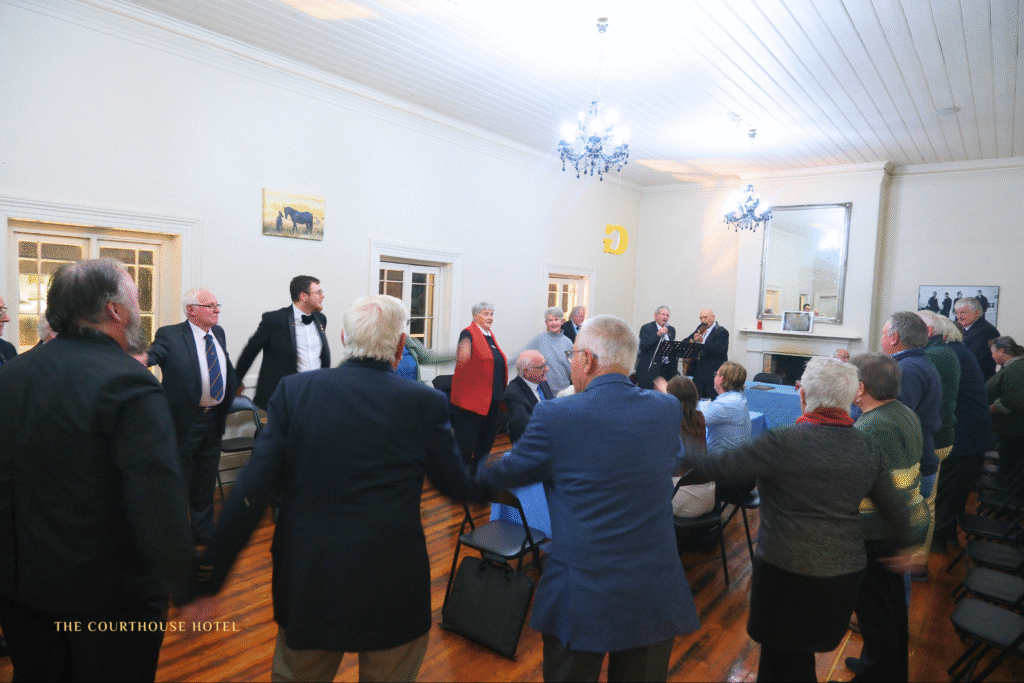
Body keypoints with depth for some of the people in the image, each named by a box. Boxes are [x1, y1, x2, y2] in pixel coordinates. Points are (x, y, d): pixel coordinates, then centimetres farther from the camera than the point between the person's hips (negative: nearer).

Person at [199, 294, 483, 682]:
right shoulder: (425, 402, -12)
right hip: (392, 586, -2)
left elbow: (253, 488, -10)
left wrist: (211, 573, -1)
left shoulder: (295, 390, -8)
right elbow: (460, 486, -2)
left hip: (306, 582, 3)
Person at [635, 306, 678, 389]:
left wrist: (674, 369, 17)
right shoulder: (646, 328, -3)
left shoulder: (671, 330, 16)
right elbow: (642, 346, -18)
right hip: (650, 369, -5)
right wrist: (658, 334, -22)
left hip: (667, 369, 5)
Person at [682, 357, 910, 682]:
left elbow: (721, 467, -18)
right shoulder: (868, 448, -2)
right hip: (847, 570, 5)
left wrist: (682, 451, -1)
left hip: (788, 570, -5)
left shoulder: (783, 443, -21)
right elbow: (896, 511, 5)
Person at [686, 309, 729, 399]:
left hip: (713, 373, -6)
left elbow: (719, 349, -22)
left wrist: (702, 341, -30)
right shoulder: (700, 328, 14)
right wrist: (692, 340, -9)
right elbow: (686, 342, 14)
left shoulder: (722, 332, -7)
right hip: (698, 371, 7)